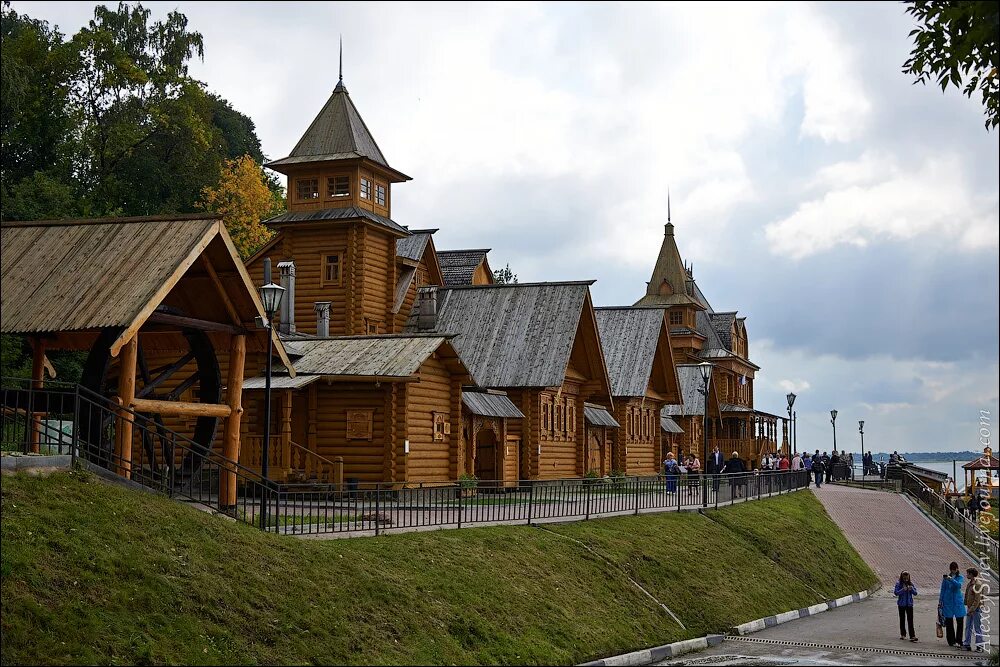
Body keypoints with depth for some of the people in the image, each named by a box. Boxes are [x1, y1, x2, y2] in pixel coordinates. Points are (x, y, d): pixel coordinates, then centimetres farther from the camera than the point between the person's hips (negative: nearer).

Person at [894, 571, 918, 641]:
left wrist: (912, 589, -20)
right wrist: (903, 589, -25)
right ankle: (902, 634, 24)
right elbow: (896, 593, -11)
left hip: (909, 604, 0)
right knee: (902, 619, 11)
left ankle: (912, 636, -10)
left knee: (910, 620, -6)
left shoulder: (911, 583, 2)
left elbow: (915, 593, 0)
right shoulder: (898, 584, -4)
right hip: (901, 604, 0)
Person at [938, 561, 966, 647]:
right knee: (949, 622, 2)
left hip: (958, 601, 0)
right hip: (948, 601, 0)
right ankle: (951, 641, 9)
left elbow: (959, 585, -18)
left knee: (960, 621, -3)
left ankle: (958, 641, 6)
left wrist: (951, 579, -32)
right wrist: (940, 601, 6)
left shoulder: (960, 578, 4)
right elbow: (942, 590, 10)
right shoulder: (946, 577, 6)